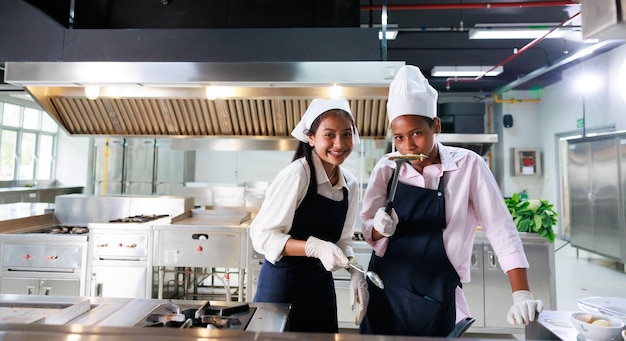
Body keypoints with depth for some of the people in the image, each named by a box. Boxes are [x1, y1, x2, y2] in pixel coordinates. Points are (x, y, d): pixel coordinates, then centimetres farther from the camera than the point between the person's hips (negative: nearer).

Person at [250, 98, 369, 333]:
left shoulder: (350, 184, 0)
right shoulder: (297, 174, -20)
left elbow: (342, 240, 8)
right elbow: (262, 235, -19)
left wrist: (355, 273, -8)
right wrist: (316, 247, -29)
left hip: (321, 283, 6)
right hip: (282, 281, -6)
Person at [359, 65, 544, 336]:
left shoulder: (468, 165, -10)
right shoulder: (386, 168, -5)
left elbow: (501, 230, -10)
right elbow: (367, 230, 0)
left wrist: (521, 295, -16)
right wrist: (379, 228, -22)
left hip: (436, 301, -2)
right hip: (385, 291, 3)